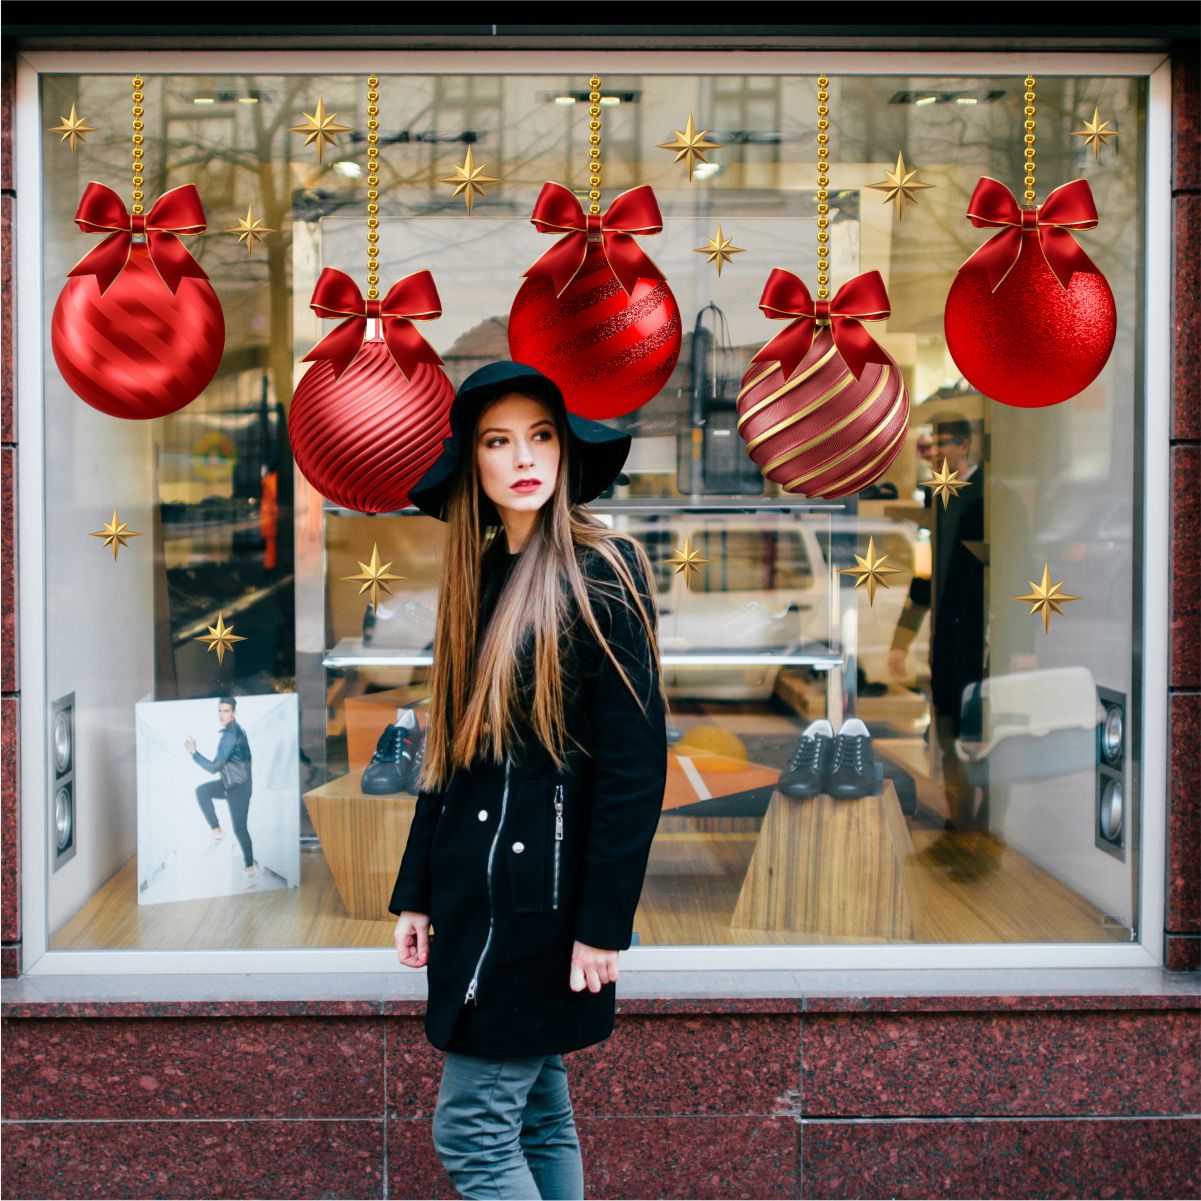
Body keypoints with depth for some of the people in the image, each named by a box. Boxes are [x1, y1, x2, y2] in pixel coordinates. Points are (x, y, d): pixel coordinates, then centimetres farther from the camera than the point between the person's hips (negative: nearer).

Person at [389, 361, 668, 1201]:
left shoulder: (601, 573, -10)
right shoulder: (479, 580, 11)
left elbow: (636, 761, -14)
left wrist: (604, 923, -16)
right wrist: (416, 894, 11)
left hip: (543, 900, -7)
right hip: (474, 894, 7)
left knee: (471, 1129, -5)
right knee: (539, 1119, 14)